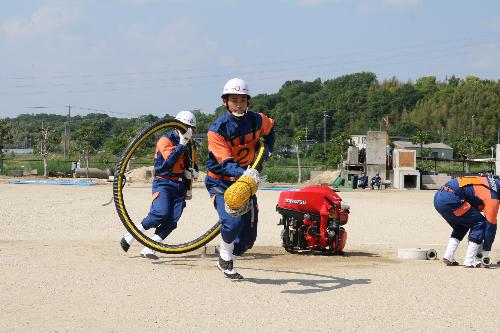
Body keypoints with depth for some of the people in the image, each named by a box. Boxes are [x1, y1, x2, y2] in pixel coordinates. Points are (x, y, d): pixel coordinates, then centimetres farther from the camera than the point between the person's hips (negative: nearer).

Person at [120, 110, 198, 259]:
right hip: (163, 182, -6)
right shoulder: (165, 140, -3)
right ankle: (129, 237, -9)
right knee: (161, 213, -24)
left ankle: (148, 249, -8)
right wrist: (182, 144, -20)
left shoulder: (189, 145, 18)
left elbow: (193, 166, 29)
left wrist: (192, 172, 7)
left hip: (180, 185, 6)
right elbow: (170, 160, -19)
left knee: (173, 219, -10)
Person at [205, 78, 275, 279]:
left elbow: (269, 128, 23)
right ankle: (225, 258, 0)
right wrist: (244, 173, -46)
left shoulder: (256, 120, -4)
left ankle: (226, 263, 29)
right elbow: (226, 163, -29)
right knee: (233, 222, -29)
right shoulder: (217, 129, -19)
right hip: (220, 182, -5)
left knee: (249, 236, 1)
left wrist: (268, 148, 10)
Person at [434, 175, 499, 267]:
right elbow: (490, 224, -1)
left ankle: (448, 257, 19)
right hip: (450, 200, -9)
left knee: (461, 226, 26)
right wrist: (486, 250, 7)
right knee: (479, 223, 2)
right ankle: (470, 261, 2)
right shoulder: (492, 197, -2)